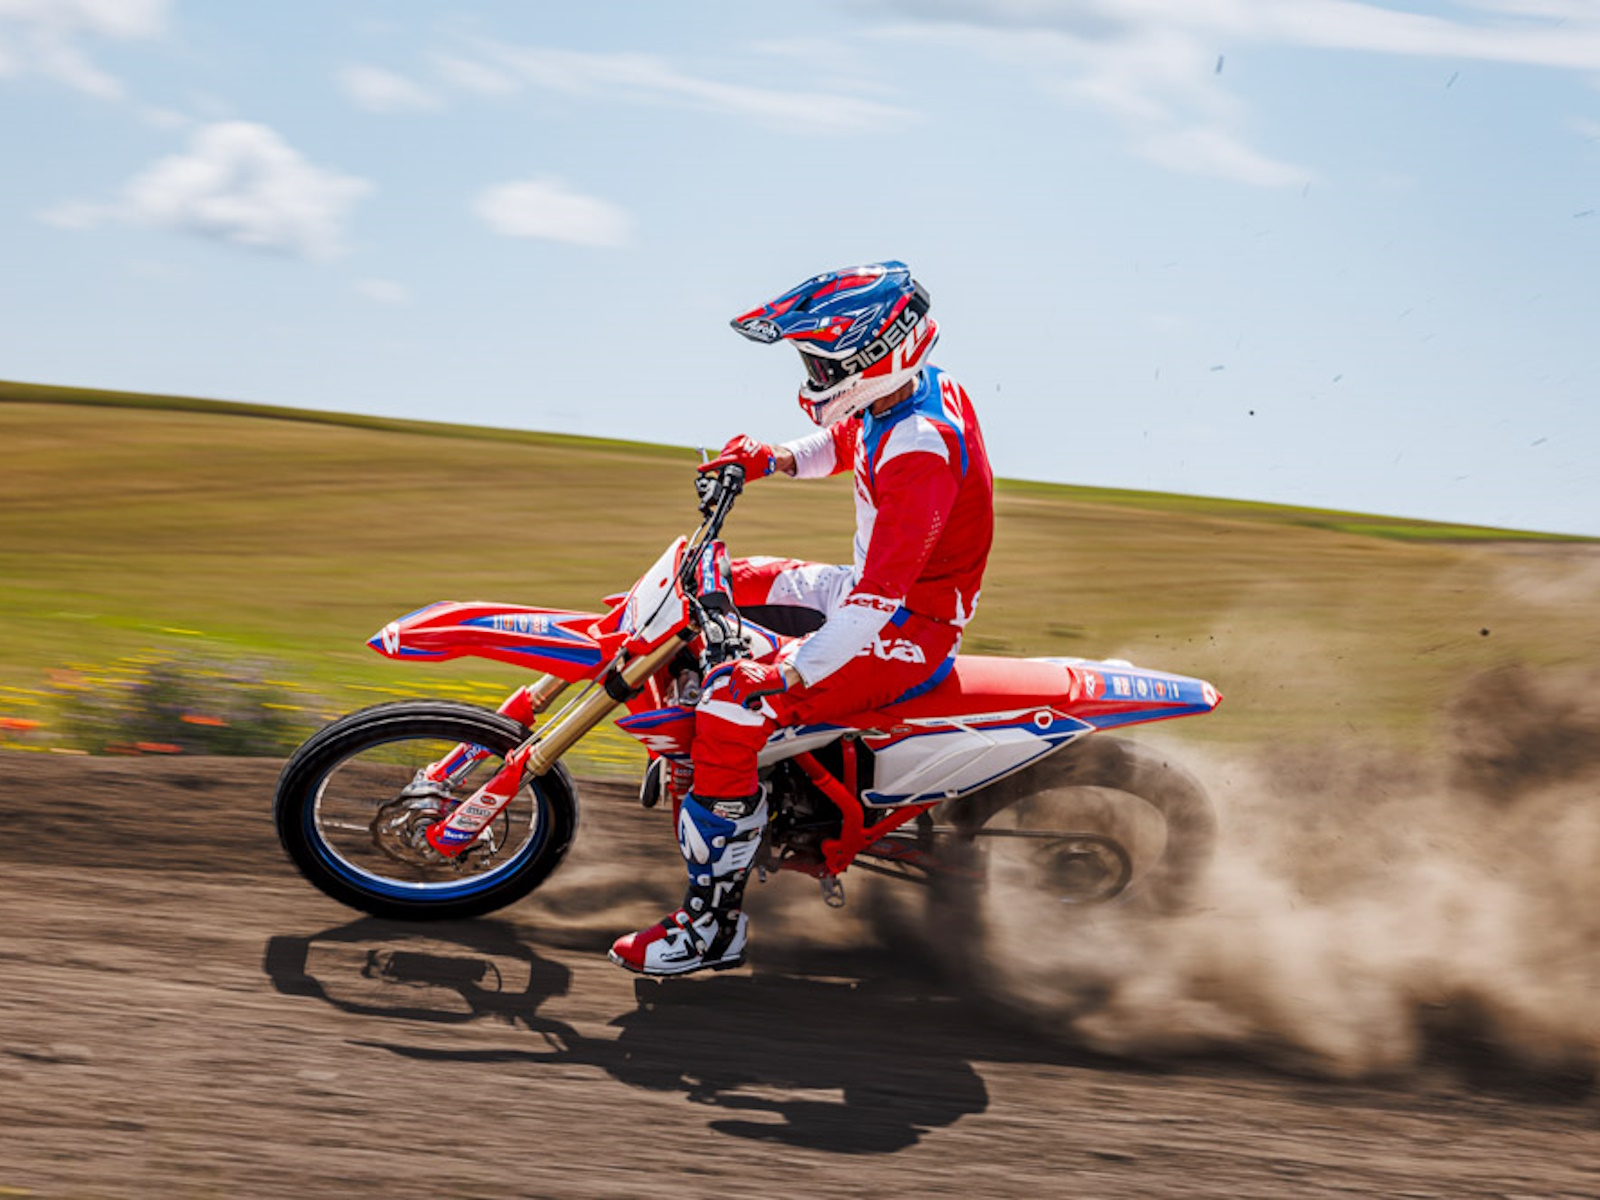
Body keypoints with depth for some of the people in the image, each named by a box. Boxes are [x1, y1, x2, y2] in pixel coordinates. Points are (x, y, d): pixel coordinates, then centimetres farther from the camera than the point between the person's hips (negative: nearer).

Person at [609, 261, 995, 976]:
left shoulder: (920, 449, -29)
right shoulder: (915, 391, 1)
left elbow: (878, 597, -34)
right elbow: (839, 444, 23)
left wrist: (785, 678, -34)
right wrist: (771, 459, 4)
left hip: (906, 631, -10)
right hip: (875, 588, 10)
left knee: (732, 706, -23)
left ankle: (712, 924, -16)